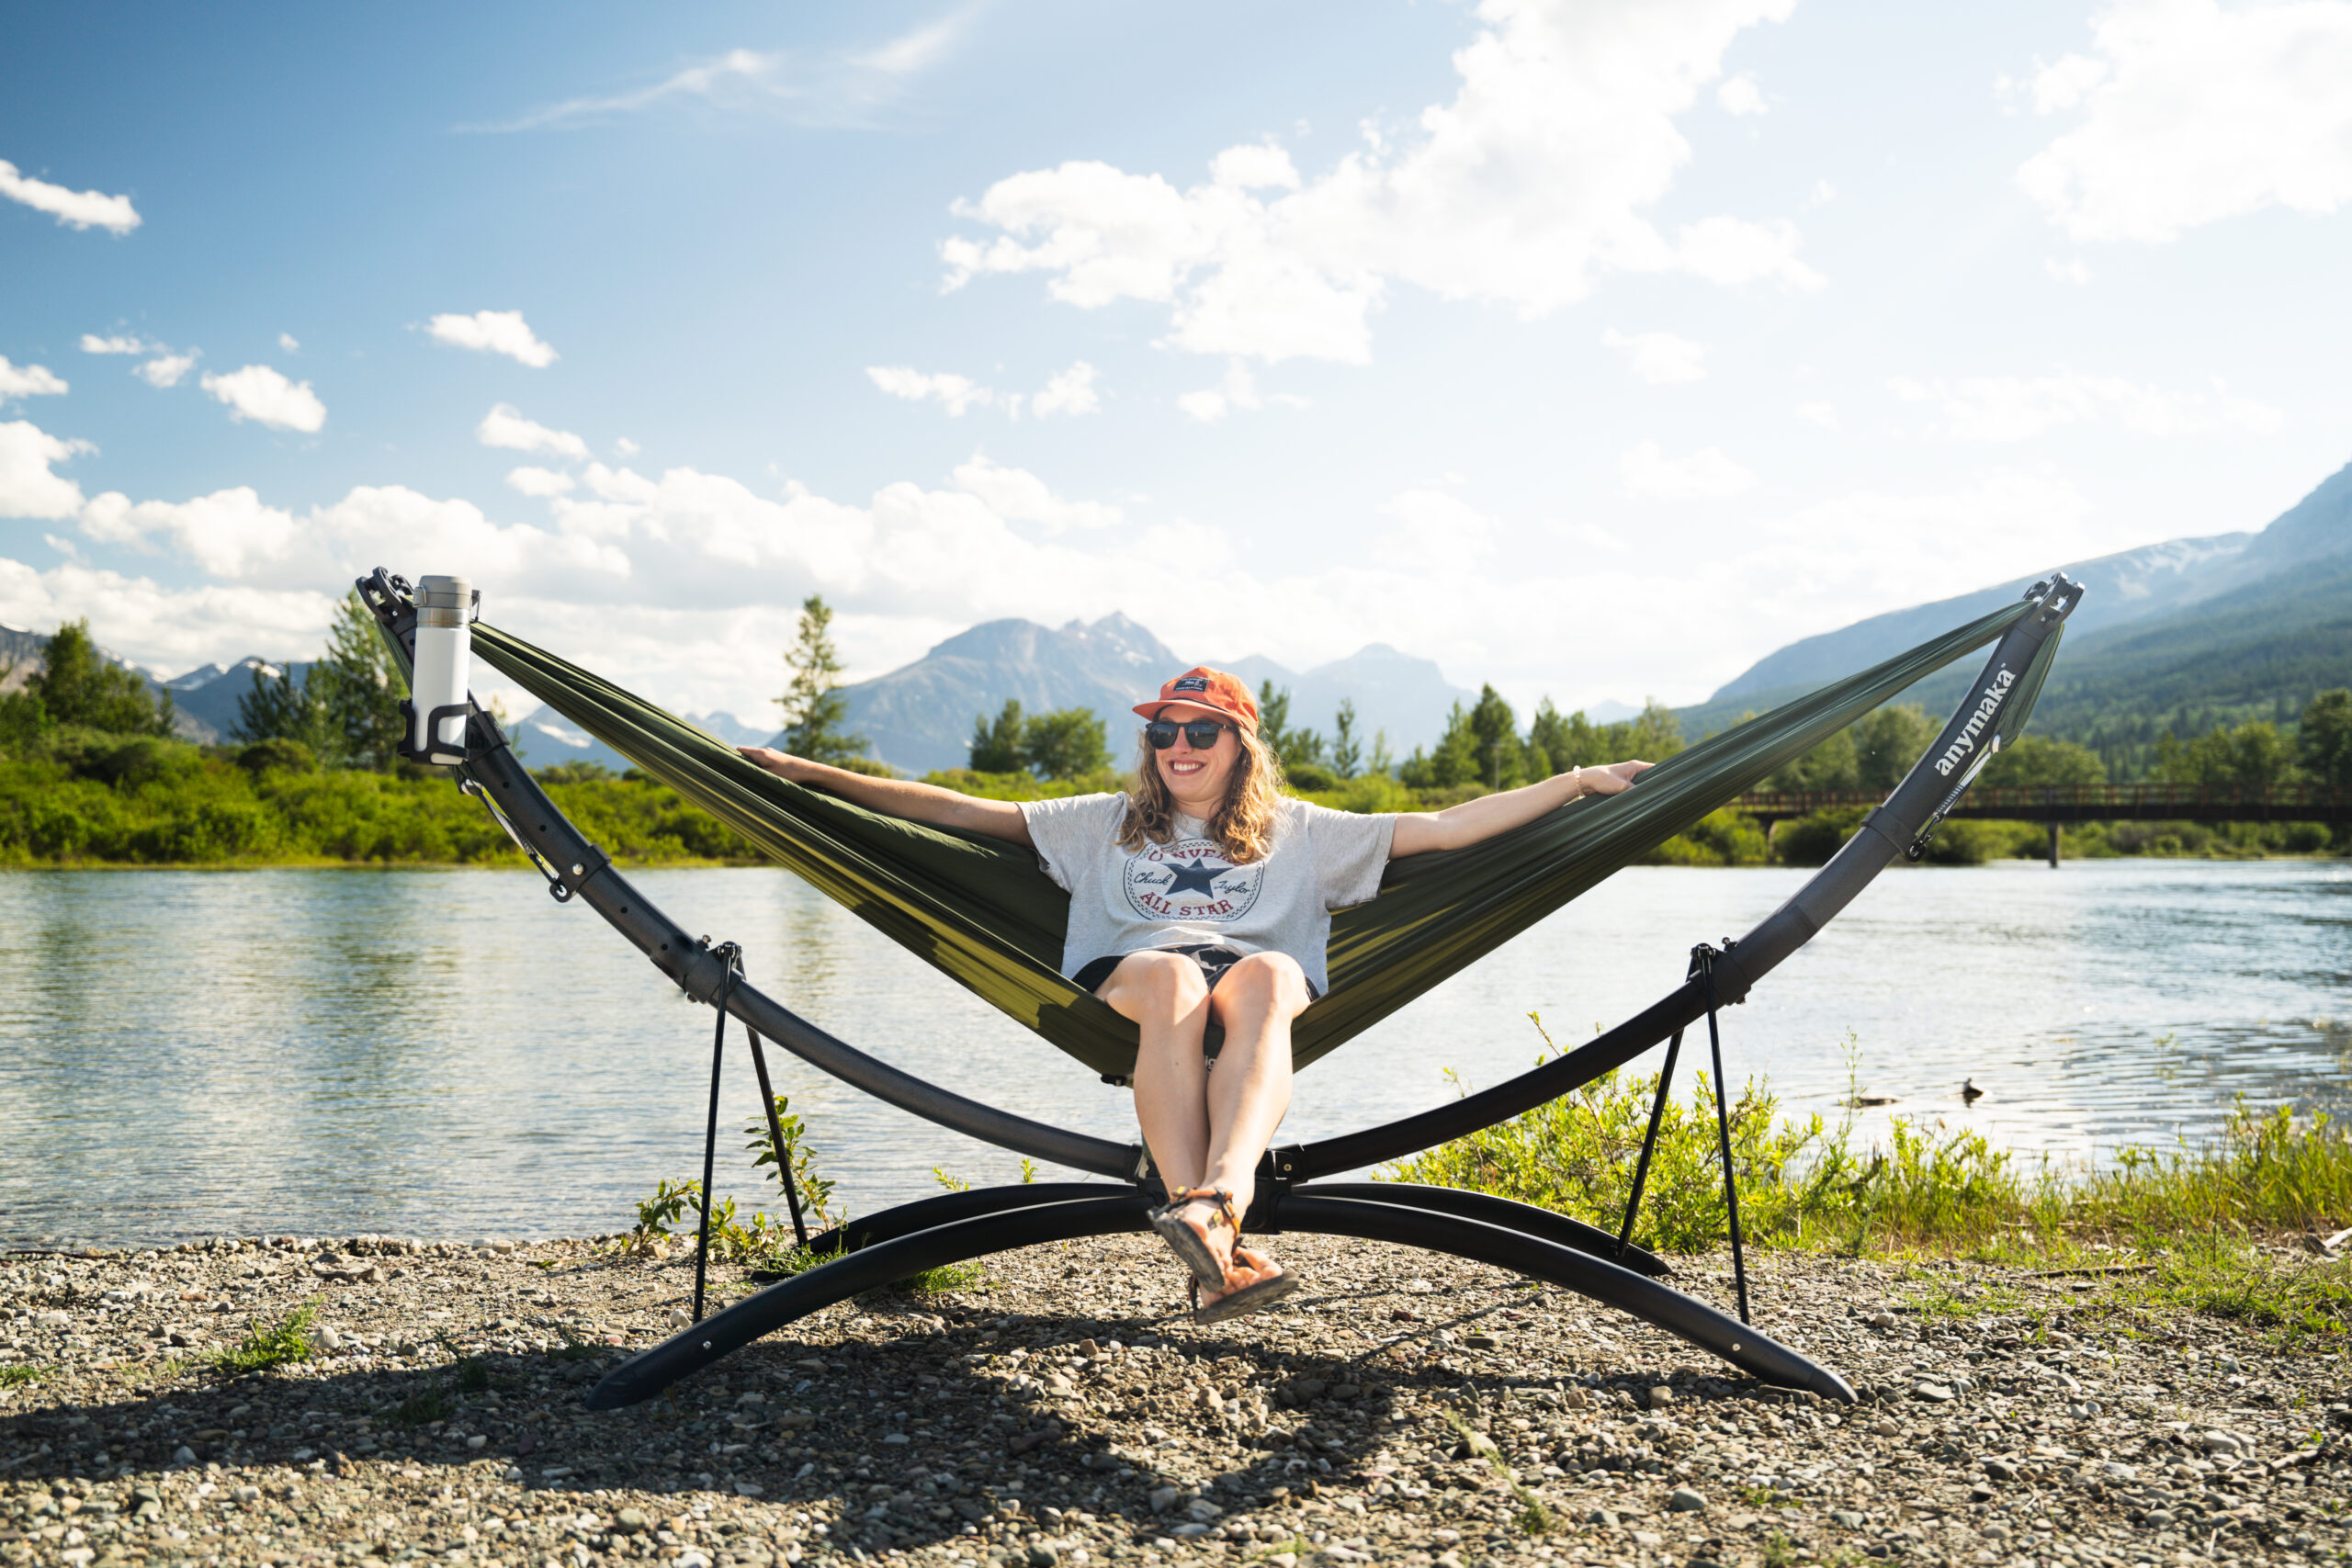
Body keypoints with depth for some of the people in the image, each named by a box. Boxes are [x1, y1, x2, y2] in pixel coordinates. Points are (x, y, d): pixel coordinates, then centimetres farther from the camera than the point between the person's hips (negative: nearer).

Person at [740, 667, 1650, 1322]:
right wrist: (815, 776, 16)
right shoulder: (1105, 824, 28)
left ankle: (1216, 1202, -59)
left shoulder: (1300, 832, 26)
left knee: (1266, 974, -37)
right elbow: (962, 812, 23)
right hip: (1127, 982, 0)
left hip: (1263, 978, 0)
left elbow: (1447, 827, 21)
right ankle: (1221, 1252, -51)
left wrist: (1579, 781, 15)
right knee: (1170, 975, -37)